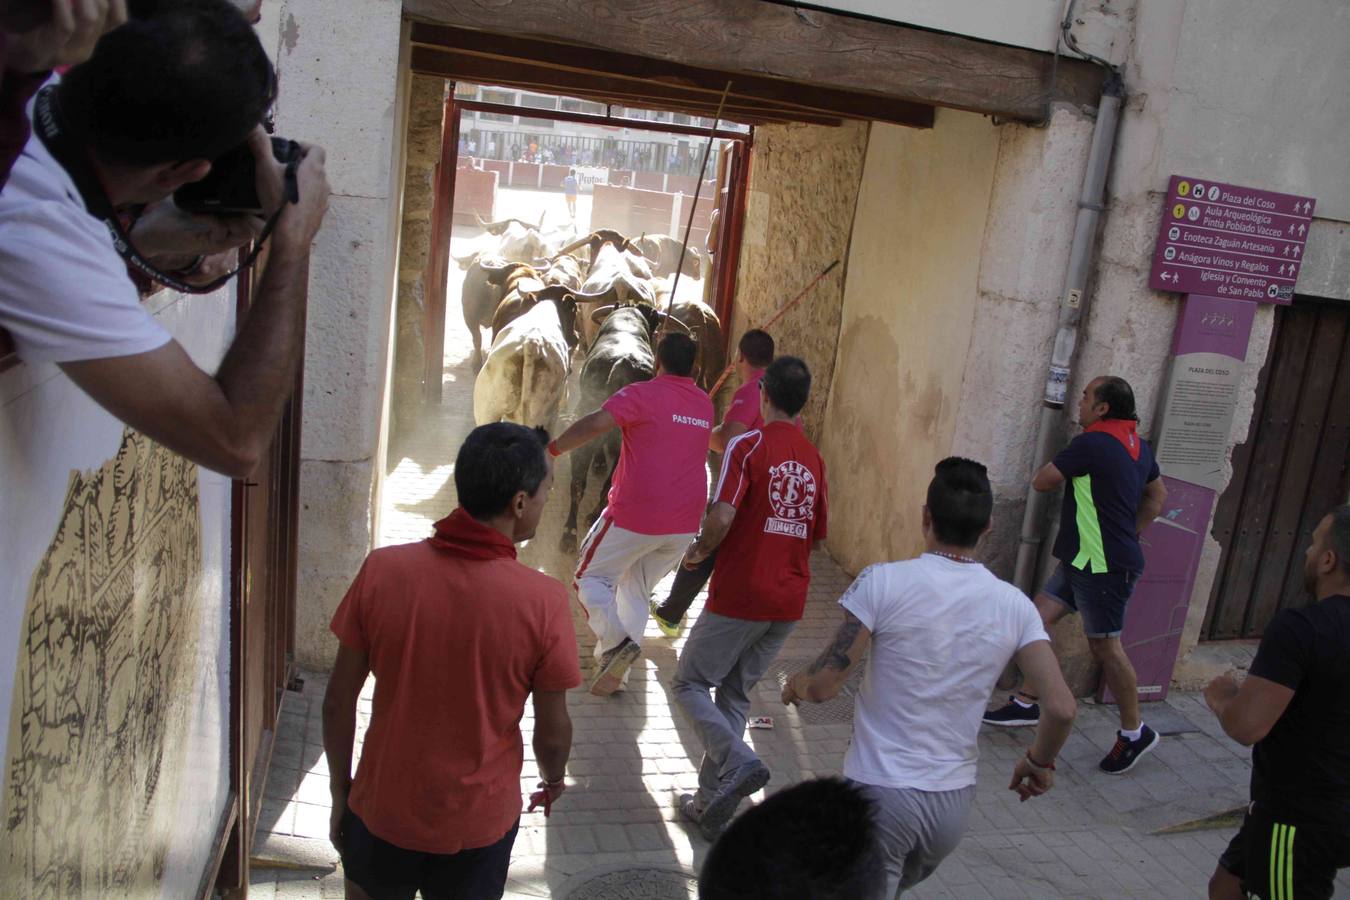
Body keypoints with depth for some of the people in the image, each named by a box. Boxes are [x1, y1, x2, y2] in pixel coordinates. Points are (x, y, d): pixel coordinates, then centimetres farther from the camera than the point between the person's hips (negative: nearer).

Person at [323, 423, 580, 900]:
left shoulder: (381, 570, -18)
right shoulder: (543, 600, -23)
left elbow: (339, 703, -9)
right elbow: (552, 732, -11)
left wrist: (340, 791, 7)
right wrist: (552, 779, 11)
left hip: (382, 811, 1)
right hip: (479, 824, -1)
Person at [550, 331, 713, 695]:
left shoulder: (643, 394, -10)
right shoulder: (705, 404, 10)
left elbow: (596, 423, -25)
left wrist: (552, 449, -17)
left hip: (636, 515, -6)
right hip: (684, 523, 6)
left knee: (591, 577, 11)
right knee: (636, 590, 19)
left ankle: (617, 642, -12)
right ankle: (612, 670, 18)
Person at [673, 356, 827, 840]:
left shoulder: (748, 445, -11)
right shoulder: (813, 458, 8)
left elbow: (722, 516, -21)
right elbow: (816, 535, 14)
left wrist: (698, 551, -3)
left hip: (739, 595, -6)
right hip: (789, 600, 6)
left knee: (689, 683, 9)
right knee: (736, 695, 17)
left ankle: (738, 762, -12)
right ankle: (711, 806, 20)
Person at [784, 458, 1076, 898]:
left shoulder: (883, 581, -15)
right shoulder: (1014, 605, -3)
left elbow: (823, 686, -16)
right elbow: (1061, 708, -8)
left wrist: (795, 685, 7)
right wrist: (1039, 763, 12)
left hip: (880, 792, -5)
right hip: (954, 802, 5)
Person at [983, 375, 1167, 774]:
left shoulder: (1091, 444, -18)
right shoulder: (1137, 445, 11)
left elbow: (1040, 482, -9)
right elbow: (1158, 497, 21)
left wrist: (1062, 471, 12)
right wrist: (1127, 533, 19)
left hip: (1103, 566, -10)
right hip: (1083, 559, 10)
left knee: (1105, 646, 1)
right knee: (1037, 619, 11)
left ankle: (1135, 732, 16)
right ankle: (1027, 703, 19)